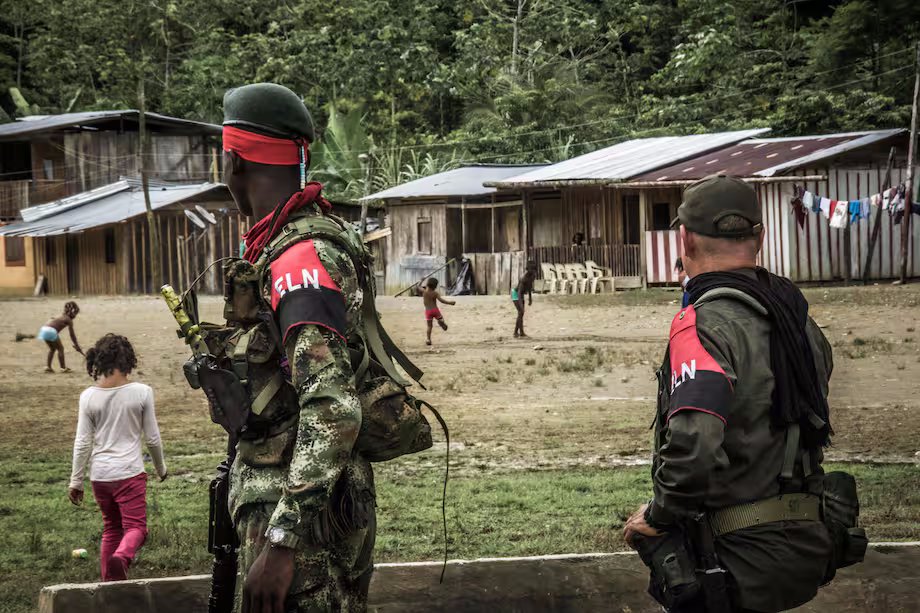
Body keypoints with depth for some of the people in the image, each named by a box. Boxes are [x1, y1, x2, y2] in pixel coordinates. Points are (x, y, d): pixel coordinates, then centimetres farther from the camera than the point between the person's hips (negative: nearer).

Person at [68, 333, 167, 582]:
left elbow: (82, 443, 0)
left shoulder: (89, 396, -2)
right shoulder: (141, 393, -6)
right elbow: (152, 438, 0)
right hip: (130, 472, -3)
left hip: (99, 475, 3)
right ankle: (121, 557, -34)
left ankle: (110, 582, 20)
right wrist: (161, 468, 17)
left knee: (111, 528, 18)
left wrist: (76, 481, 9)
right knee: (135, 527, -3)